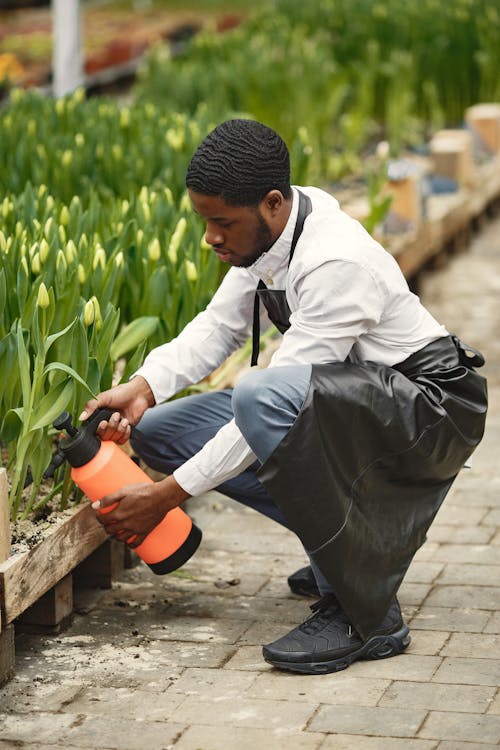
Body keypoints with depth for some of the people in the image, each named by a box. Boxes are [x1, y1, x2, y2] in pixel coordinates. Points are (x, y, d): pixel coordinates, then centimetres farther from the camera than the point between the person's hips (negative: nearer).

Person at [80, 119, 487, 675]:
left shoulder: (337, 264, -30)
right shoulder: (264, 232, -4)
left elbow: (274, 402, -30)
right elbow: (219, 326, 6)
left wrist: (169, 494, -27)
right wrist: (144, 387, -14)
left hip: (428, 407, -9)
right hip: (343, 400, 9)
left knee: (263, 399, -39)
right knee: (159, 428, 2)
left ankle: (366, 612, -26)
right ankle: (345, 544, 8)